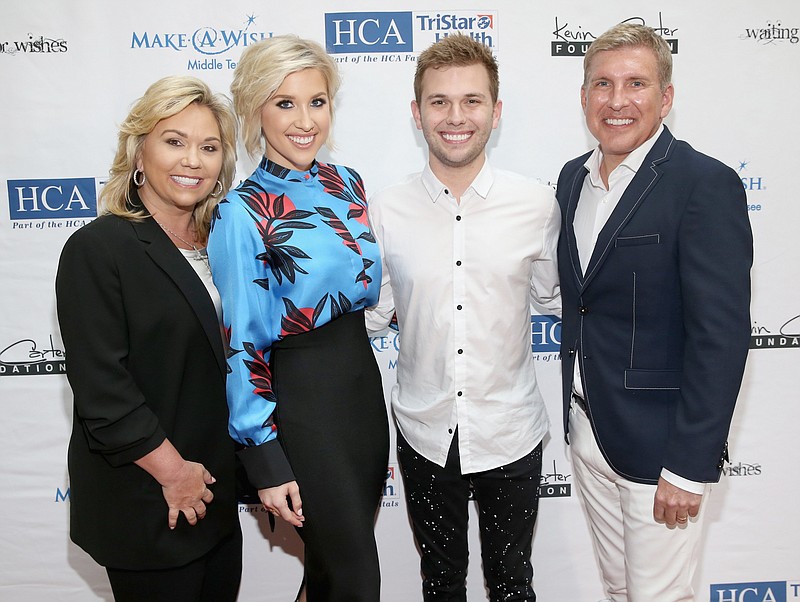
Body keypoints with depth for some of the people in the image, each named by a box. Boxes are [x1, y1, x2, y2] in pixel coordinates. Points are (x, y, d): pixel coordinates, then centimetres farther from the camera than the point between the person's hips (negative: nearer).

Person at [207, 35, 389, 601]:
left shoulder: (348, 182, 4)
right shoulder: (242, 214, -14)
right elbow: (242, 345, -13)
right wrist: (266, 462, -13)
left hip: (364, 379, 6)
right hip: (299, 399, -6)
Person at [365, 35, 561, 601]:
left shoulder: (537, 203, -8)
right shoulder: (387, 209, -7)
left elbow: (552, 295, 6)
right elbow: (373, 312, 0)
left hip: (510, 433, 0)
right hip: (426, 433, 1)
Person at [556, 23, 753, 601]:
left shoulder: (706, 185, -17)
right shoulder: (574, 176, 6)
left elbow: (721, 334, -19)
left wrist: (690, 466, -19)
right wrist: (576, 411, 12)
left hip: (658, 441, -6)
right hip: (586, 428, 6)